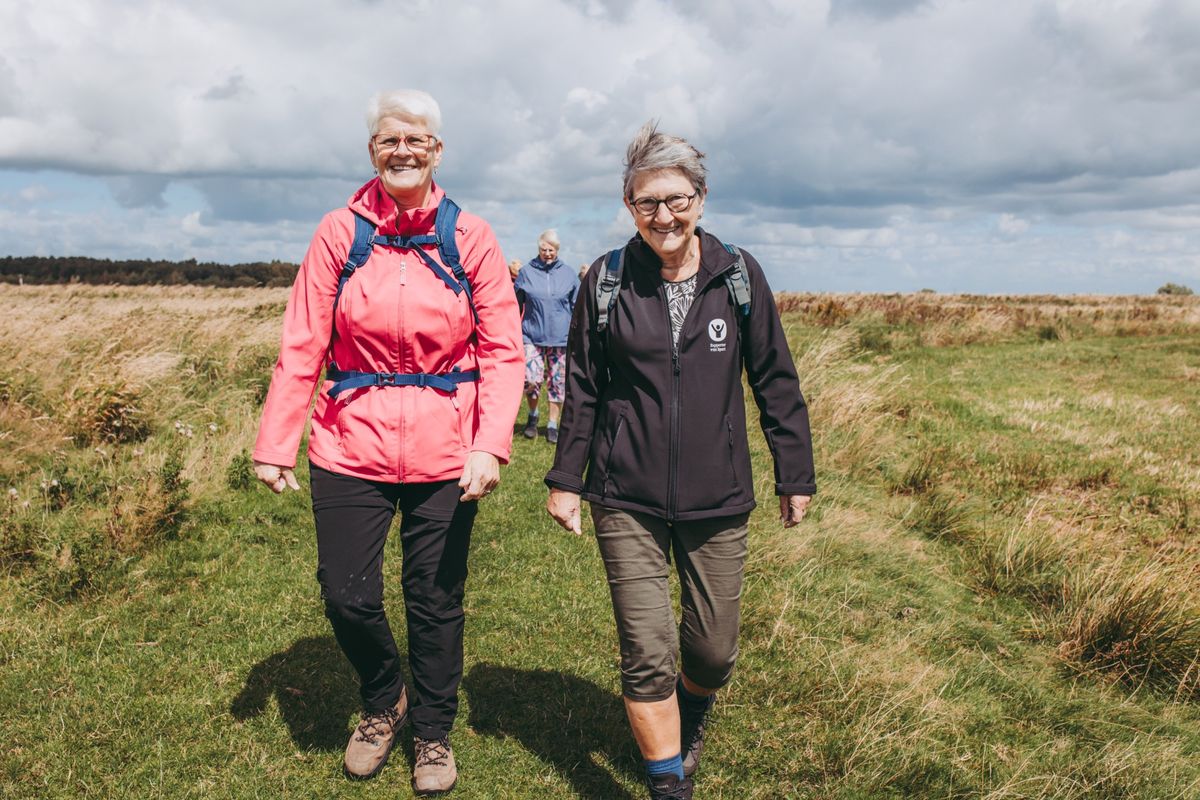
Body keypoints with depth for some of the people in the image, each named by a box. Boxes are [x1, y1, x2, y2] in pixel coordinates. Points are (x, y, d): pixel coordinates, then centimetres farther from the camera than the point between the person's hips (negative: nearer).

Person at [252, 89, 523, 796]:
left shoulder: (470, 237, -1)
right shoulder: (340, 233, 1)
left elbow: (502, 349, -3)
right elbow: (302, 346, 1)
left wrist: (491, 444, -14)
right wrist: (275, 443, -3)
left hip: (445, 455, -1)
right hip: (351, 447, 1)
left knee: (436, 602, 10)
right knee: (348, 597, 5)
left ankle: (433, 732, 35)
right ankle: (384, 702, 37)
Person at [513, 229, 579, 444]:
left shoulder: (568, 274, 5)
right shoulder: (527, 272, 2)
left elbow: (577, 307, 12)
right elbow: (515, 303, 11)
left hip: (560, 337, 1)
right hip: (532, 335, -1)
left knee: (557, 382, 5)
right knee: (531, 379, -11)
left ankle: (553, 424, 18)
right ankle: (533, 415, 16)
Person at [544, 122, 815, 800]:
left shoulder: (739, 275, -1)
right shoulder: (607, 280, -1)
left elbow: (776, 382, 5)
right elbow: (583, 388, 6)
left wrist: (796, 475, 6)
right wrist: (566, 478, 5)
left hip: (717, 499, 1)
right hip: (627, 500, -1)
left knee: (714, 653, 11)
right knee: (648, 654, -3)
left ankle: (691, 715, 47)